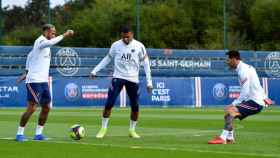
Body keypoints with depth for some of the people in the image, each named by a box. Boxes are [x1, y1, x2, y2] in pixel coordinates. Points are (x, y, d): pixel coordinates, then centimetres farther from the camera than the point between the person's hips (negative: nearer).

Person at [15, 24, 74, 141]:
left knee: (46, 107, 8)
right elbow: (50, 43, -38)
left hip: (43, 81, 10)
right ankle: (19, 134, -3)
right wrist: (64, 35, -39)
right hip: (35, 81, -10)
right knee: (32, 108, -11)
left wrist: (26, 72, 30)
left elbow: (30, 55, 29)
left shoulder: (43, 43, 17)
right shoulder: (40, 41, -12)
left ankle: (38, 134, 14)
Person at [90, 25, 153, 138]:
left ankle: (132, 130, 20)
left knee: (135, 106, 1)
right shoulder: (115, 45, 0)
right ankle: (103, 129, 0)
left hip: (133, 79, 0)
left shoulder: (139, 46, -3)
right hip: (118, 77, 0)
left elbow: (145, 63, 1)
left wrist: (149, 81, -4)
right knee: (109, 103, -11)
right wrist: (95, 70, 5)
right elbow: (107, 59, 12)